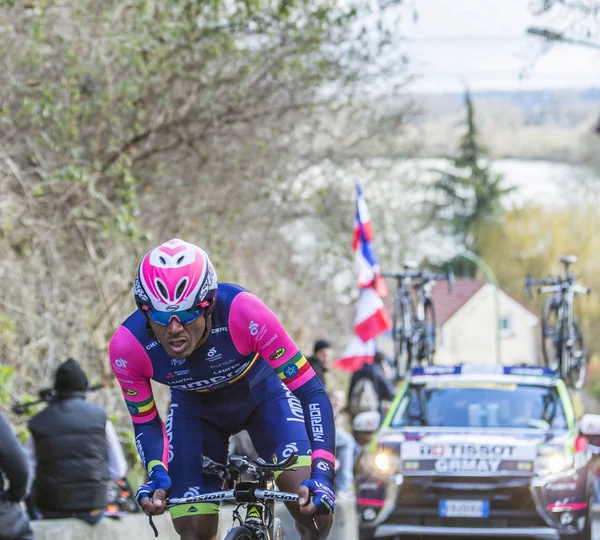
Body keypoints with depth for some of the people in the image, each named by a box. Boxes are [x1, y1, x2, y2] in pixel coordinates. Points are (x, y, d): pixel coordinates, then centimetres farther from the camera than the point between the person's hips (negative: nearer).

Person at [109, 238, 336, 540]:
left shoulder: (242, 312, -38)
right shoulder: (127, 347, -31)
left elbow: (311, 391, -32)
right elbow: (146, 423, -13)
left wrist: (322, 474, -42)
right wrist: (157, 476, -33)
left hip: (261, 393, -1)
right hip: (195, 410, 2)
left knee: (308, 501, -23)